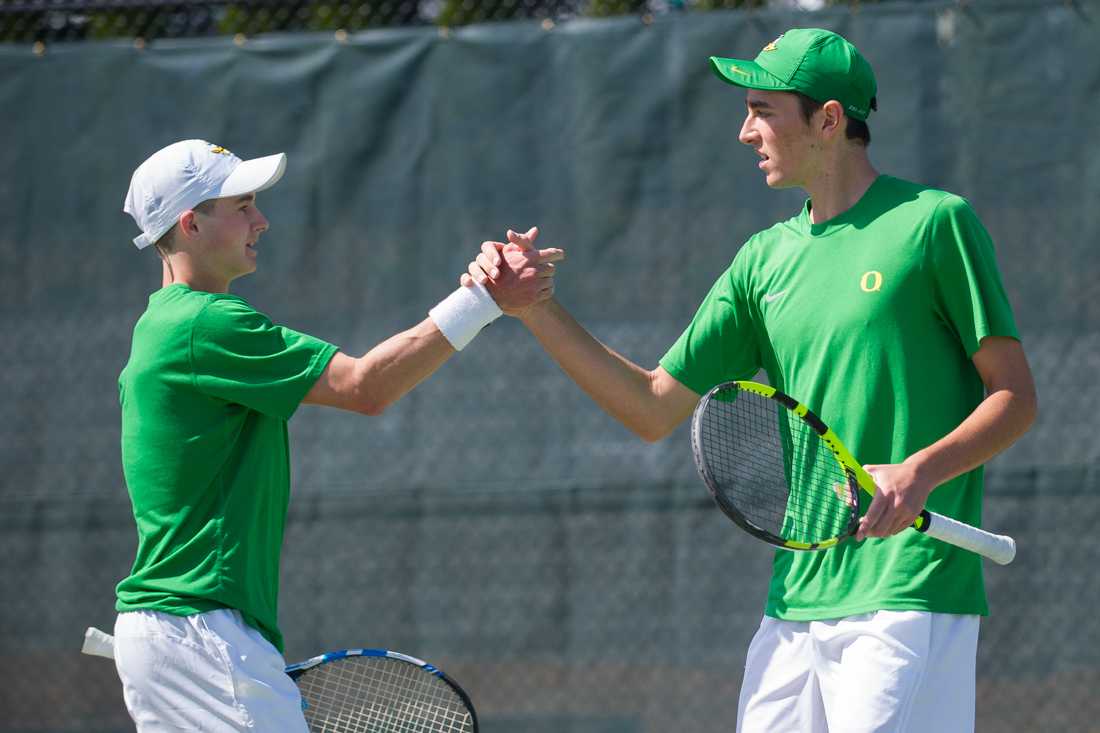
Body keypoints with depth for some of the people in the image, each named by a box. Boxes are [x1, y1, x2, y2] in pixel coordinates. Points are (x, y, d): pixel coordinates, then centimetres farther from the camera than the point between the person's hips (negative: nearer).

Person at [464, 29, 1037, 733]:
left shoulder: (933, 221, -2)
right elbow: (655, 409, 17)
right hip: (795, 605, 6)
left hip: (910, 601, -6)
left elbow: (1016, 396, -3)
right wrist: (538, 310, 8)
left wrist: (920, 471, -20)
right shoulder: (766, 259, 15)